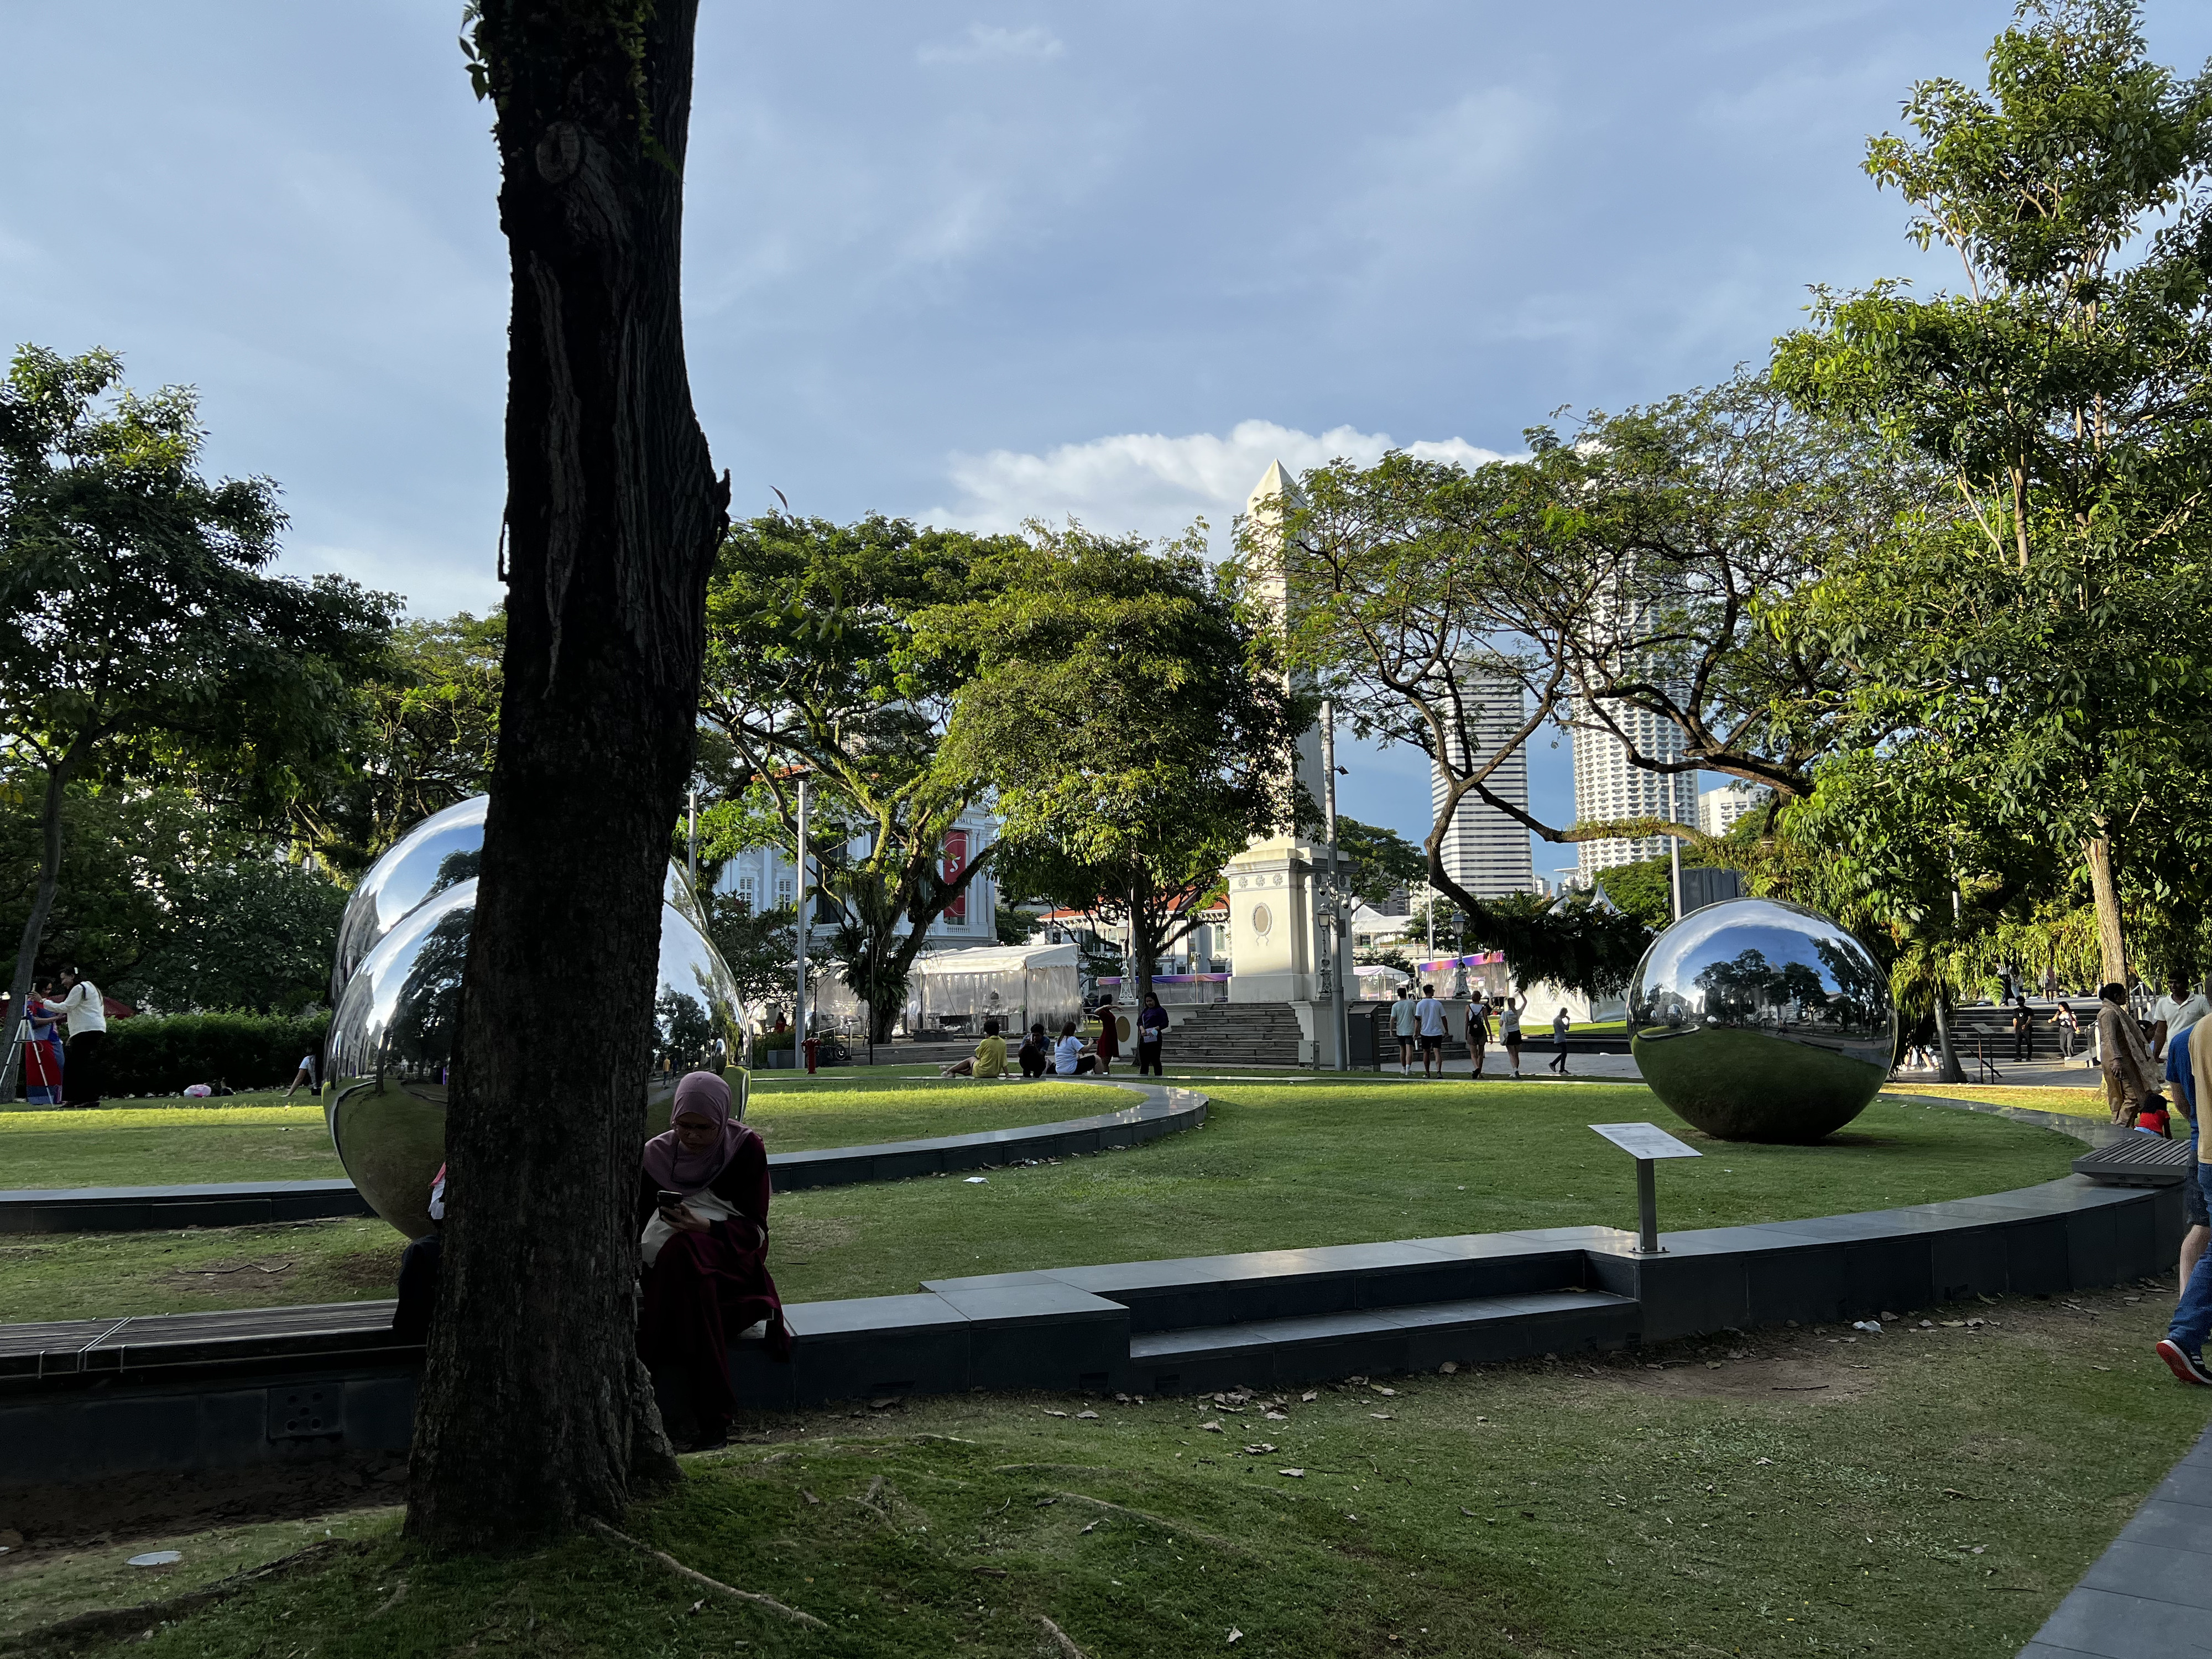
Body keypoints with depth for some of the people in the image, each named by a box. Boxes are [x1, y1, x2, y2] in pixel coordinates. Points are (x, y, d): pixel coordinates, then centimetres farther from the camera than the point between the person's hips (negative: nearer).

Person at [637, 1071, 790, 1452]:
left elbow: (756, 1229, -7)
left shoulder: (745, 1148, -3)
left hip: (732, 1259, -2)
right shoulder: (656, 1154, 4)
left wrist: (703, 1226, -25)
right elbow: (641, 1224, 5)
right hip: (670, 1261, 3)